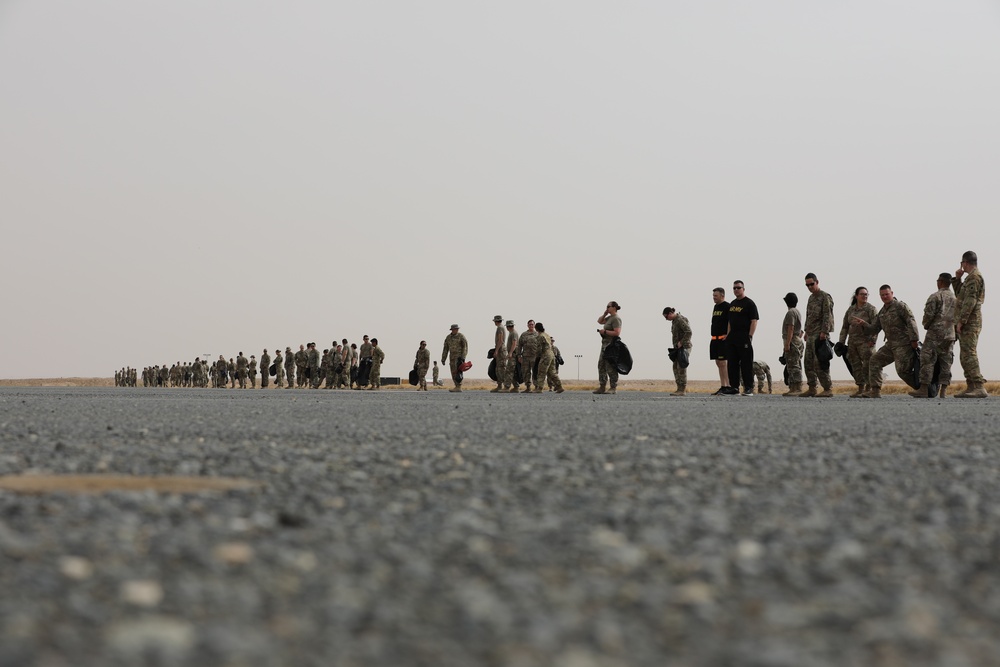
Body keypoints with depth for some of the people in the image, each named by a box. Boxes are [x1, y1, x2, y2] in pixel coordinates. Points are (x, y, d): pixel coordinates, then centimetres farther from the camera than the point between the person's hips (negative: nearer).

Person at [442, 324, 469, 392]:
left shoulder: (461, 337, -7)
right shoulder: (448, 337, 9)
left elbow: (465, 348, -10)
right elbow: (445, 349, 12)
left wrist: (463, 358, -20)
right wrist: (443, 359, 8)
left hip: (459, 357, -6)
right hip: (452, 357, 6)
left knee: (457, 371, -17)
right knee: (453, 373, 2)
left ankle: (458, 387, -20)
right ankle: (458, 388, 6)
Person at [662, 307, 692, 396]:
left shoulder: (680, 320, -16)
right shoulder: (674, 320, 15)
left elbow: (688, 332, -24)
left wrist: (681, 342, -22)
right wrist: (676, 345, 10)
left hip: (684, 347, -10)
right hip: (678, 348, 10)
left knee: (681, 368, -9)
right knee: (676, 367, 9)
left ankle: (683, 389, -6)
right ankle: (680, 388, 14)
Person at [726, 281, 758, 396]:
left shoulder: (749, 303, -5)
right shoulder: (732, 304, 18)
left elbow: (754, 321, -10)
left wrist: (750, 336, -17)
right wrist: (728, 335, 13)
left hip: (744, 338, -8)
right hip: (732, 338, 8)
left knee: (746, 363, -7)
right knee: (732, 363, 7)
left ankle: (748, 388, -6)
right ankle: (734, 387, 12)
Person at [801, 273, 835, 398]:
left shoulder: (825, 297, -6)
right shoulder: (811, 298, 20)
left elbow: (827, 316, -13)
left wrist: (824, 332, -20)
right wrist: (806, 331, 18)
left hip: (819, 335, -9)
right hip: (810, 335, 9)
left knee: (819, 363, -13)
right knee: (809, 363, 7)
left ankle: (828, 389, -10)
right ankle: (812, 388, 11)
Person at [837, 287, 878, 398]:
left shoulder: (871, 309, -5)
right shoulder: (850, 309, 11)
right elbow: (845, 326, 15)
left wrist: (872, 341, -18)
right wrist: (841, 342, 10)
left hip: (866, 341, -5)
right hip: (852, 342, 5)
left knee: (868, 365, -8)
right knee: (856, 366, 4)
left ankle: (869, 389, -2)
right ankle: (860, 389, 10)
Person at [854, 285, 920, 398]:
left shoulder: (900, 306, -7)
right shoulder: (882, 312, 17)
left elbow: (911, 322, -15)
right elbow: (874, 329, 18)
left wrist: (914, 339, -22)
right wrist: (863, 324, -1)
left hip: (903, 344, -8)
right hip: (891, 345, 8)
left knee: (902, 370, -14)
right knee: (875, 361, 4)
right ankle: (875, 391, 1)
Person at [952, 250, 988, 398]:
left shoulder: (974, 277, -11)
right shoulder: (971, 278, 22)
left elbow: (970, 301, -19)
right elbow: (960, 295, 33)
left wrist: (961, 321, -21)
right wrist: (957, 279, 20)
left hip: (969, 323, -11)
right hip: (968, 324, 11)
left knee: (969, 355, -17)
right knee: (965, 357, 12)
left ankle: (979, 387, -23)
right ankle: (971, 387, 13)